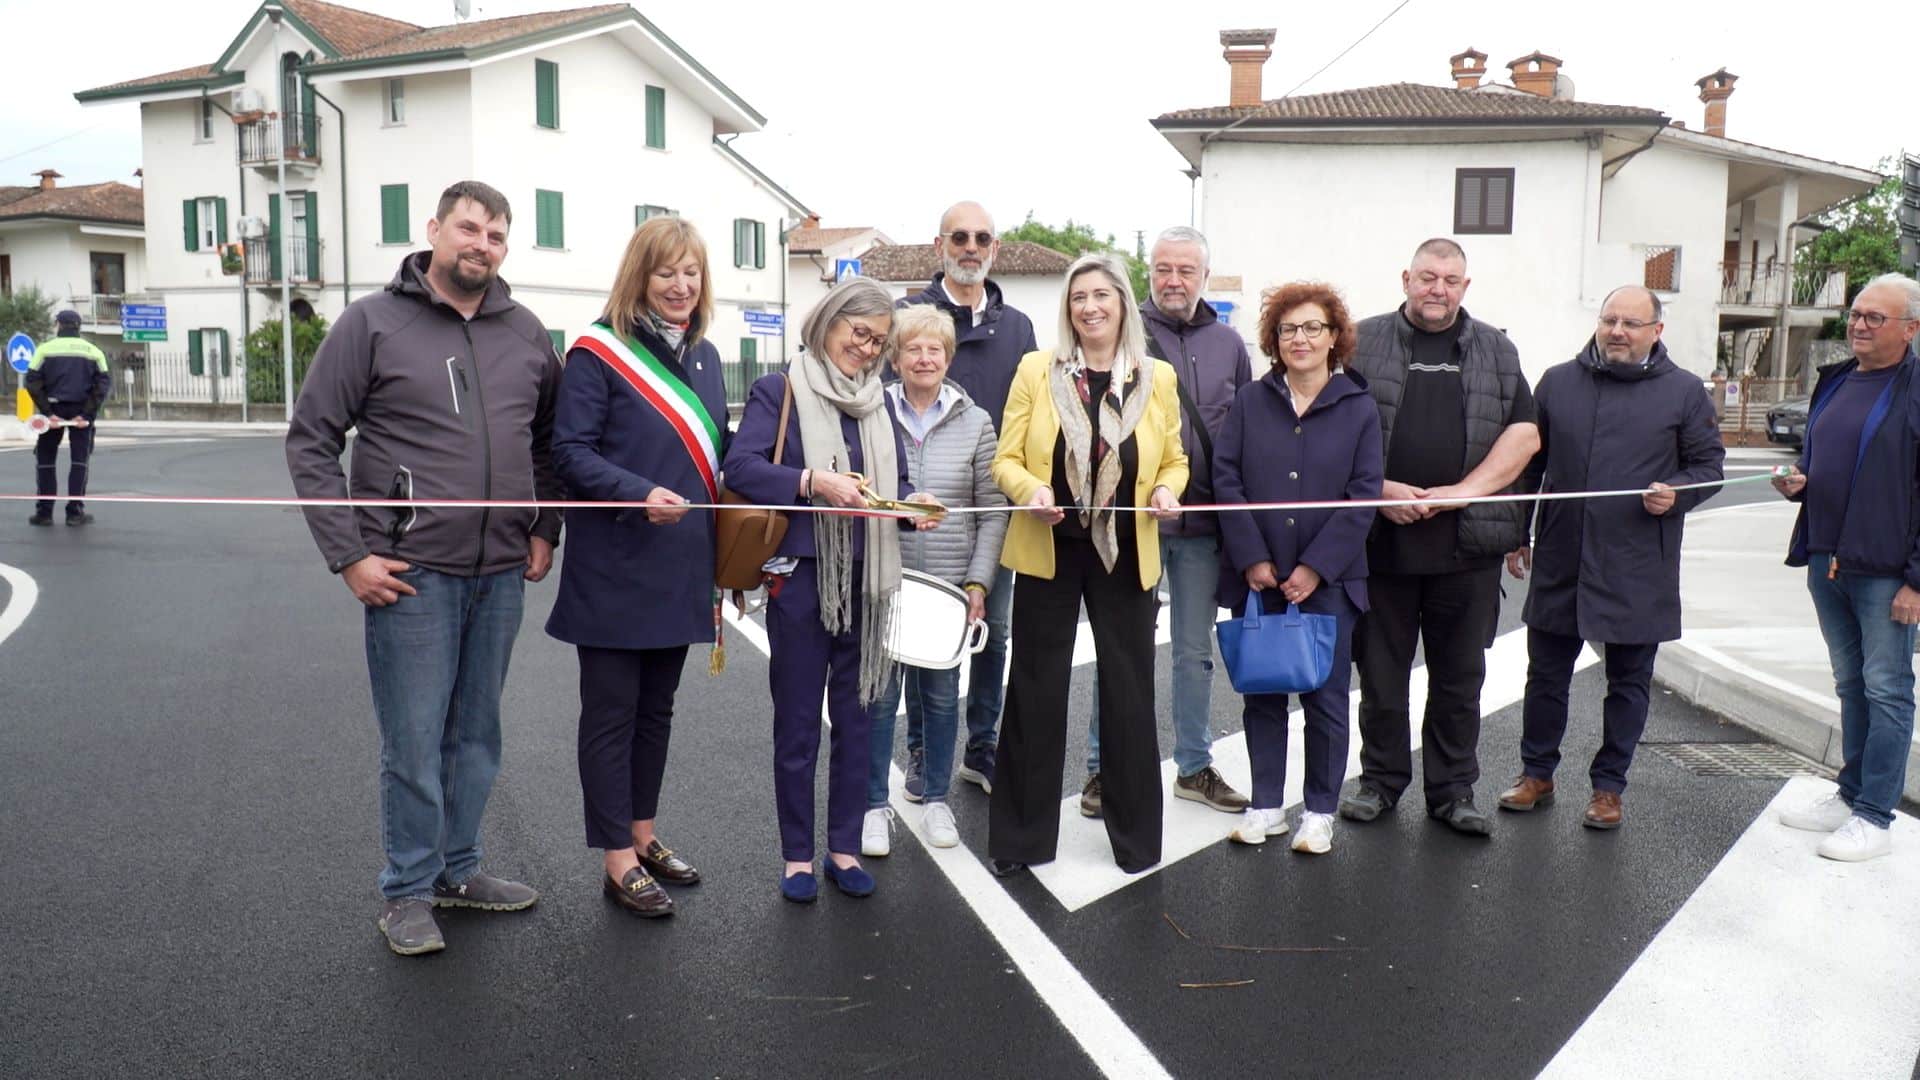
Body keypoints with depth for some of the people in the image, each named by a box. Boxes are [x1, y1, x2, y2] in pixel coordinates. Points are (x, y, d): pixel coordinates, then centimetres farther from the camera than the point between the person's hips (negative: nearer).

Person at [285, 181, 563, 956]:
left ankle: (457, 870, 29)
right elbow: (310, 440, -4)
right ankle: (408, 891, 17)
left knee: (476, 734, 14)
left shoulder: (524, 332, 9)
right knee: (414, 739, 1)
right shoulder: (373, 323, -3)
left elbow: (549, 439, 19)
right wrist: (348, 555, -10)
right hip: (410, 573, -4)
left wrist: (544, 531, 9)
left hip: (500, 575, 4)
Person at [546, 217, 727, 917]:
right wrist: (640, 495, -28)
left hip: (680, 569, 7)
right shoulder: (599, 352, -9)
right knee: (611, 713, 4)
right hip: (615, 571, -7)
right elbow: (570, 452, -14)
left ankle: (642, 834, 32)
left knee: (657, 707, 17)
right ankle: (619, 861, 13)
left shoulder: (704, 356, 11)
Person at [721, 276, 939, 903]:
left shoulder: (879, 401, 13)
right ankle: (797, 856, 18)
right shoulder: (780, 391, -4)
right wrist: (813, 482, -26)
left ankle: (845, 847, 23)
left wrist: (913, 503, -9)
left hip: (865, 579, 5)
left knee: (854, 715, 11)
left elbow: (895, 481, 14)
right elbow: (740, 467, -15)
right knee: (797, 722, 5)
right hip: (800, 576, -5)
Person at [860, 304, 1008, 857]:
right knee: (879, 693, 3)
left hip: (949, 585, 1)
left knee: (941, 695, 11)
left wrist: (978, 582, -4)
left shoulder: (975, 423, 3)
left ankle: (936, 798, 27)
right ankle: (875, 806, 17)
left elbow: (993, 511, 2)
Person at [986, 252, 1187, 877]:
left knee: (1129, 693, 7)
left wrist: (1167, 492, -11)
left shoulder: (1158, 377, 4)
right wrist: (1032, 491, -22)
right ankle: (1021, 837, 20)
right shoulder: (1037, 369, -1)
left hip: (1125, 555, 1)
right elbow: (1006, 459, -1)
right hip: (1048, 552, -1)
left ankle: (1135, 835, 24)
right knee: (1036, 693, 6)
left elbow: (1173, 460, 11)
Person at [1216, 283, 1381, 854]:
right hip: (1257, 577, 1)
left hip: (1328, 580, -1)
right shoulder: (1249, 401, 5)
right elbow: (1226, 480, -1)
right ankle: (1266, 804, 22)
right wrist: (1252, 559, -10)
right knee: (1261, 694, 9)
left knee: (1325, 697, 4)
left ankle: (1320, 811, 19)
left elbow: (1363, 496, -3)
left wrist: (1316, 567, -11)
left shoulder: (1359, 409, 2)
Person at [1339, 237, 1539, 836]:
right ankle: (1381, 778, 23)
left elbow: (1524, 433, 4)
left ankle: (1453, 790, 20)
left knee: (1460, 675, 9)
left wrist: (1465, 490, -9)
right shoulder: (1364, 342, 4)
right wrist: (1379, 490, -12)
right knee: (1380, 668, 8)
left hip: (1467, 542, 2)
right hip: (1380, 537, -1)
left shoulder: (1497, 351, 11)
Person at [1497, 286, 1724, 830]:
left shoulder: (1684, 392, 1)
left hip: (1638, 570, -1)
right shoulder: (1558, 382, 6)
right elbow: (1528, 464, 12)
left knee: (1628, 682, 8)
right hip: (1560, 561, 2)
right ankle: (1536, 773, 24)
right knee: (1546, 673, 9)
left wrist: (1676, 493, -16)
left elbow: (1709, 466, 6)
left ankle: (1608, 786, 22)